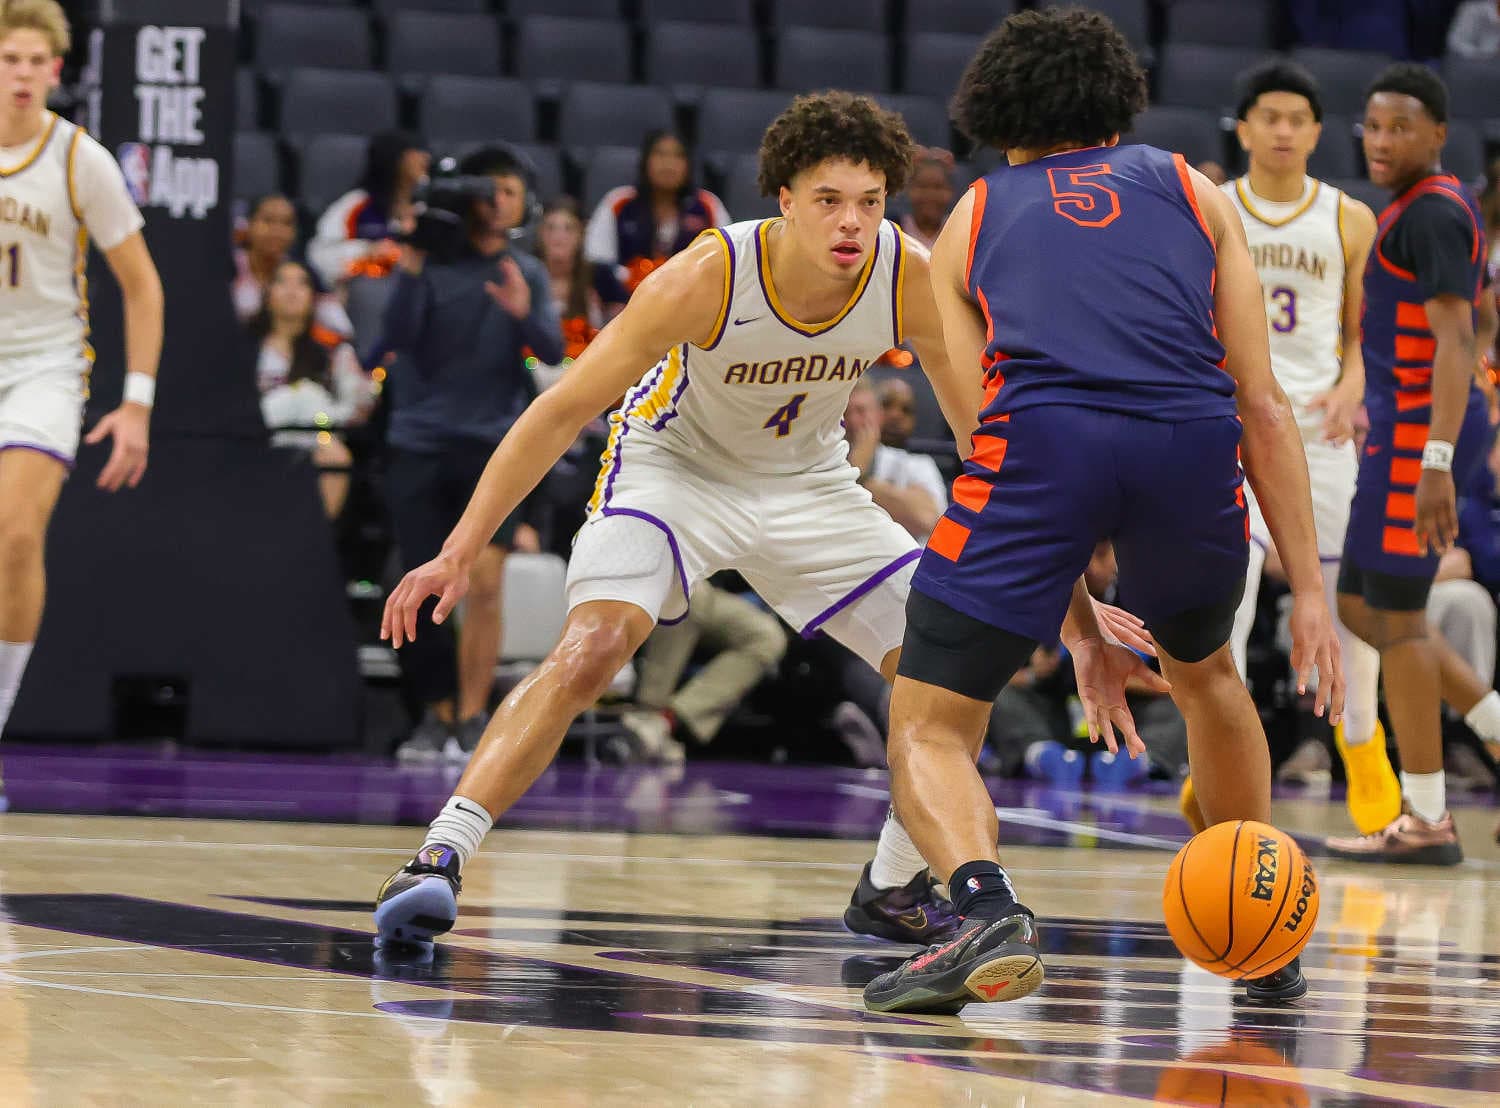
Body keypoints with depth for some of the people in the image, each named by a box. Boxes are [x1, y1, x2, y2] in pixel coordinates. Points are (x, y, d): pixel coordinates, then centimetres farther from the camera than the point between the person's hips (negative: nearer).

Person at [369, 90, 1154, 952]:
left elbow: (985, 430, -9)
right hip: (673, 466, -4)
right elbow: (563, 411, -26)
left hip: (807, 483, 4)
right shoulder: (707, 278, -32)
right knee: (591, 649, -29)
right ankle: (437, 861, -26)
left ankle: (894, 889, 17)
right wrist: (459, 554, -29)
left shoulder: (912, 280, -23)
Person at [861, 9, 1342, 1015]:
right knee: (1204, 672, 32)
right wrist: (1310, 592, 19)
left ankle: (988, 906, -21)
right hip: (1193, 441, 2)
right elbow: (1263, 404, 20)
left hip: (1040, 439, -2)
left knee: (928, 732, 9)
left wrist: (1082, 631, 27)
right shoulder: (1191, 193, 28)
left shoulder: (972, 222, 28)